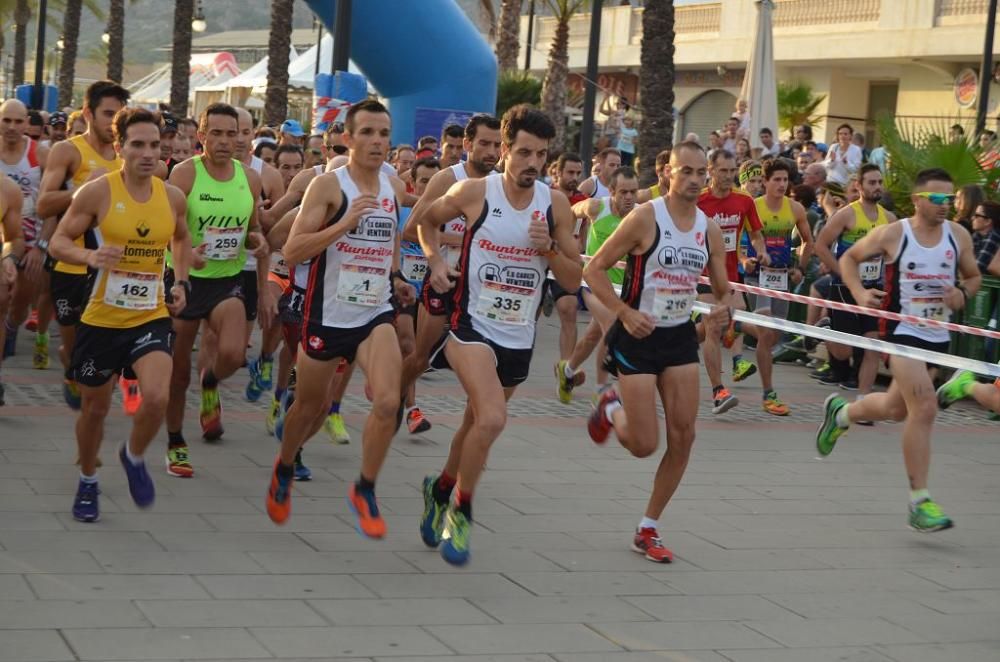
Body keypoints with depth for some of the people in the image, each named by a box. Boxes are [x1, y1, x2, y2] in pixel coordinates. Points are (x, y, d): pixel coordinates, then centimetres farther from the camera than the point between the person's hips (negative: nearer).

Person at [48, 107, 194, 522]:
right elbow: (58, 242, -6)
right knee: (95, 407, 13)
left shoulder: (173, 197, -1)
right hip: (101, 318, -1)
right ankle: (87, 482, 39)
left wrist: (181, 281, 8)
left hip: (151, 318, 1)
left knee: (157, 396, -21)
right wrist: (89, 256, -25)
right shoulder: (97, 192, -12)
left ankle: (134, 457, 11)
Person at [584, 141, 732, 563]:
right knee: (644, 445, -7)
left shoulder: (710, 231, 3)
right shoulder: (645, 218, -13)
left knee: (683, 437, -1)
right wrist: (624, 312, -22)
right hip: (638, 336, -5)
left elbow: (723, 292, 11)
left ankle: (648, 531, 13)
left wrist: (722, 310, -12)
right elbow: (594, 269, -10)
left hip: (681, 337, 5)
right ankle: (612, 410, 30)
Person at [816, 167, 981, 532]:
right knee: (924, 408, -19)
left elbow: (974, 276, 14)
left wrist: (963, 293, -9)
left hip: (938, 335, 6)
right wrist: (859, 291, -14)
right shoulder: (892, 234, -9)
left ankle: (840, 412, 52)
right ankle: (920, 503, -12)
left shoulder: (959, 235, 1)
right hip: (902, 331, -6)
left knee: (897, 408, 20)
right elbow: (849, 258, 4)